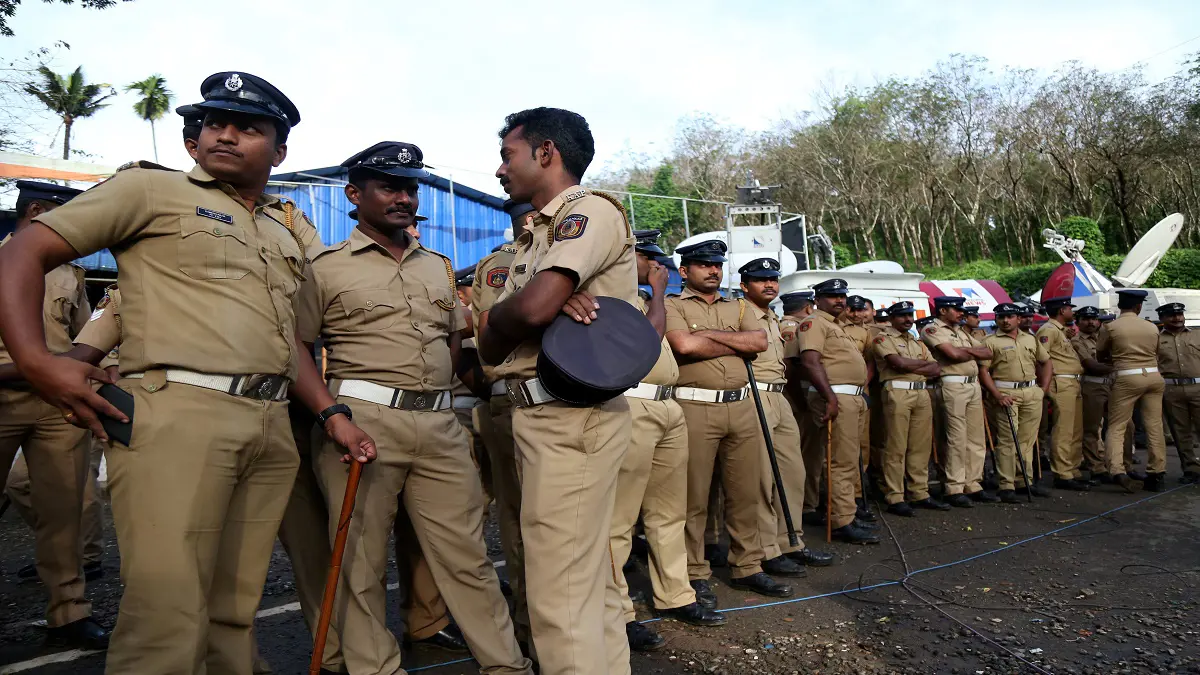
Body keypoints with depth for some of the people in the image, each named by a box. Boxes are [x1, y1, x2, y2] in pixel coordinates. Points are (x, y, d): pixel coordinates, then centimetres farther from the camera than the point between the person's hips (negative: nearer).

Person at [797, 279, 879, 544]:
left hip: (854, 398, 10)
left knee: (849, 460, 13)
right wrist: (830, 398, -27)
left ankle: (846, 514, 20)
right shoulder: (814, 323, -7)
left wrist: (862, 393, 20)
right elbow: (811, 362, -20)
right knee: (843, 462, -10)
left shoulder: (837, 326, 24)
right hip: (836, 397, -10)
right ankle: (843, 523, -7)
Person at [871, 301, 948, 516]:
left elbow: (936, 370, 11)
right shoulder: (883, 338, 1)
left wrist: (912, 368, -6)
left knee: (921, 447, 8)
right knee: (896, 448, -6)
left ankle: (920, 494, 16)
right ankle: (894, 498, -2)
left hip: (922, 394, 7)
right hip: (898, 393, -7)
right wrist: (925, 363, 2)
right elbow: (899, 363, -14)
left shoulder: (918, 342, 22)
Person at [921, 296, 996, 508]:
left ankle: (973, 486, 15)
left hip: (973, 385, 8)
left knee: (976, 438, 8)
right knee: (957, 439, -7)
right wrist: (973, 353, 3)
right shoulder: (932, 329, -4)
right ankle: (954, 489, -1)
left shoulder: (961, 332, 22)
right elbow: (953, 354, -17)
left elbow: (988, 353, 16)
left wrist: (968, 350, -3)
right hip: (952, 386, -8)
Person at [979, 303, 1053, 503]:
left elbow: (1046, 362, 25)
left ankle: (1025, 481, 20)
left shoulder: (1031, 340, 16)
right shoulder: (990, 341, -1)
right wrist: (997, 395, -16)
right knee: (1007, 440, -7)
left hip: (1032, 392, 5)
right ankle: (1006, 486, -5)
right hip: (1005, 393, -5)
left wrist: (1044, 388, 13)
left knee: (1027, 439, 9)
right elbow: (983, 371, -7)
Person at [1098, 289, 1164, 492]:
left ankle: (1117, 470, -18)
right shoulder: (1152, 327, 10)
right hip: (1153, 377, 4)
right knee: (1154, 427, 9)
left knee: (1116, 427, -1)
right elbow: (1155, 353, 17)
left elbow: (1100, 355, 8)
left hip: (1127, 378, -4)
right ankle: (1156, 474, 14)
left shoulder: (1110, 327, -1)